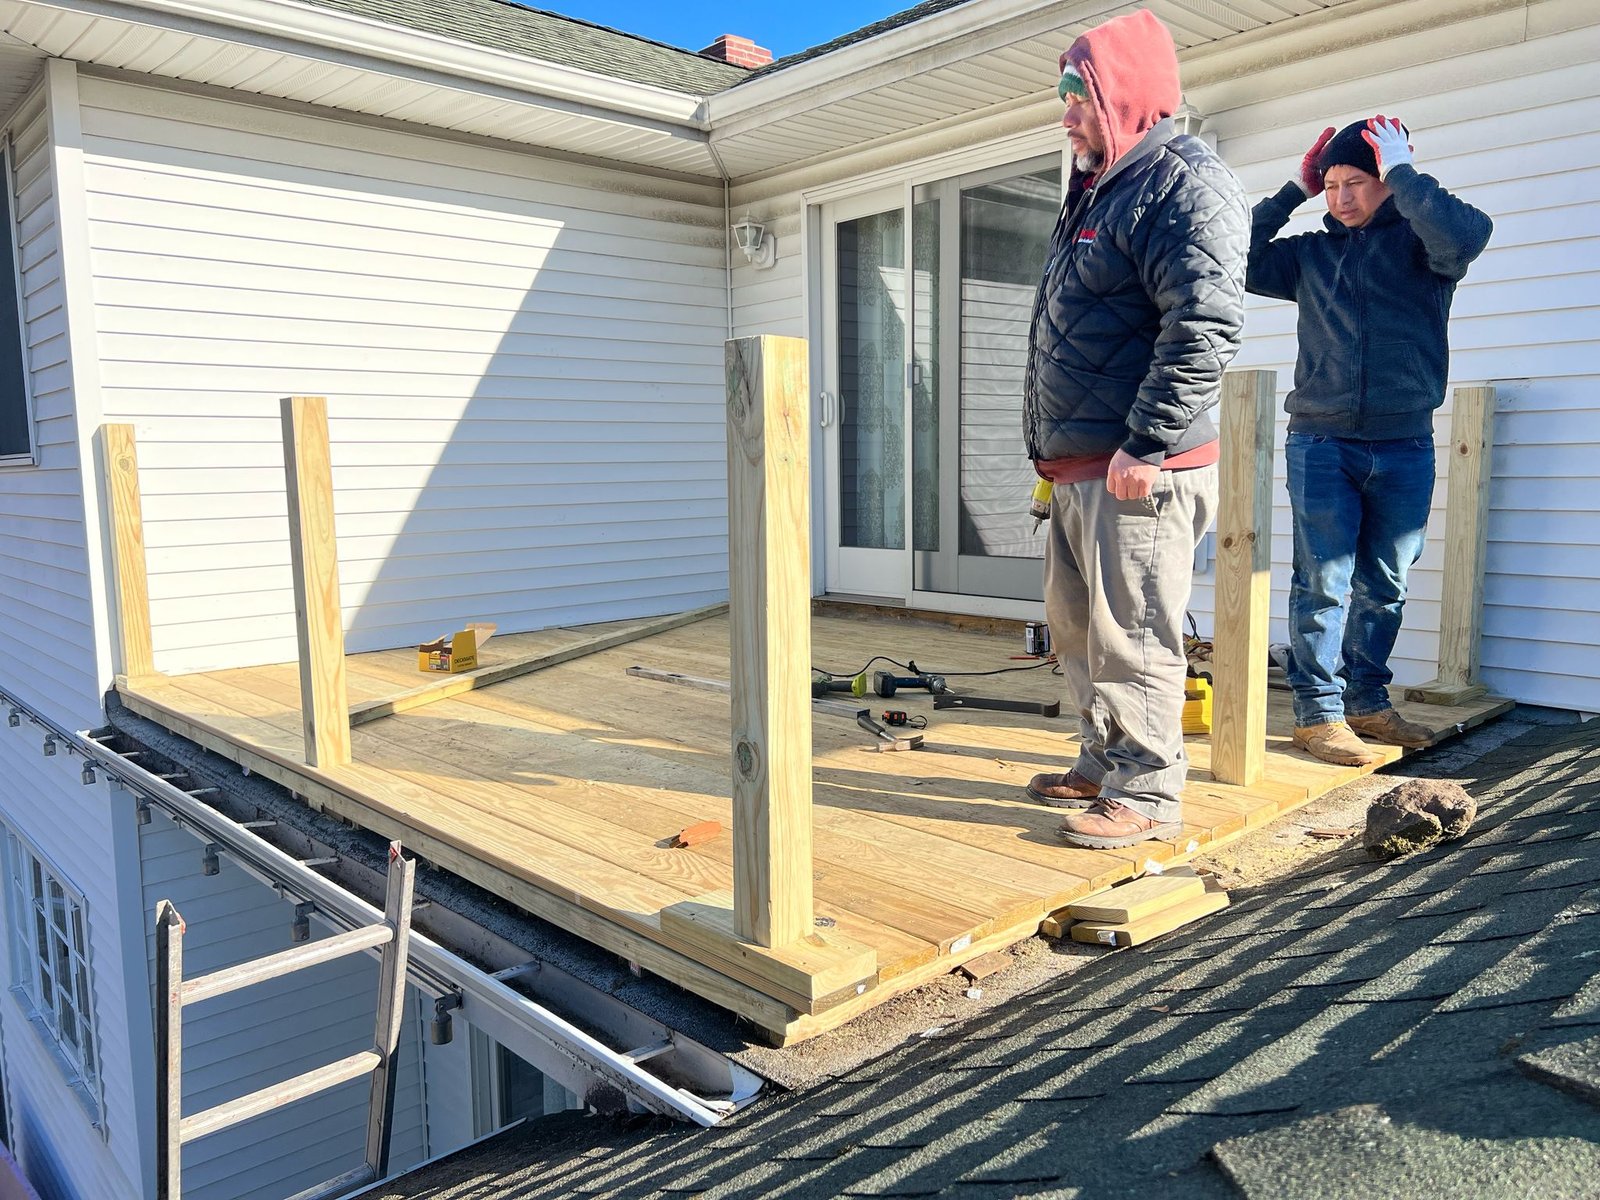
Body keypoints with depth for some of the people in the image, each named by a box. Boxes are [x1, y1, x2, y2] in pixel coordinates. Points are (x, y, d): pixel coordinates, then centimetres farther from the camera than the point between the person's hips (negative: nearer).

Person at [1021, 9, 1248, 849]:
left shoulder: (1183, 181, -10)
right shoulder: (1098, 191, 23)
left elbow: (1207, 322, -22)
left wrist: (1145, 444, -24)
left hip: (1136, 472, -10)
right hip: (1077, 466, 11)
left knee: (1132, 638, -6)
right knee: (1075, 627, 16)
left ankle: (1147, 795, 6)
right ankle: (1102, 767, 30)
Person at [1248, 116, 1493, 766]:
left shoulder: (1421, 243, 4)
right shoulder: (1312, 253, 12)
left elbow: (1467, 234, -18)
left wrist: (1400, 171, -8)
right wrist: (1294, 189, 5)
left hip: (1405, 448, 1)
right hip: (1321, 443, 0)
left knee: (1385, 585, 8)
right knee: (1324, 582, -5)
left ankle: (1367, 701, 21)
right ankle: (1318, 712, 1)